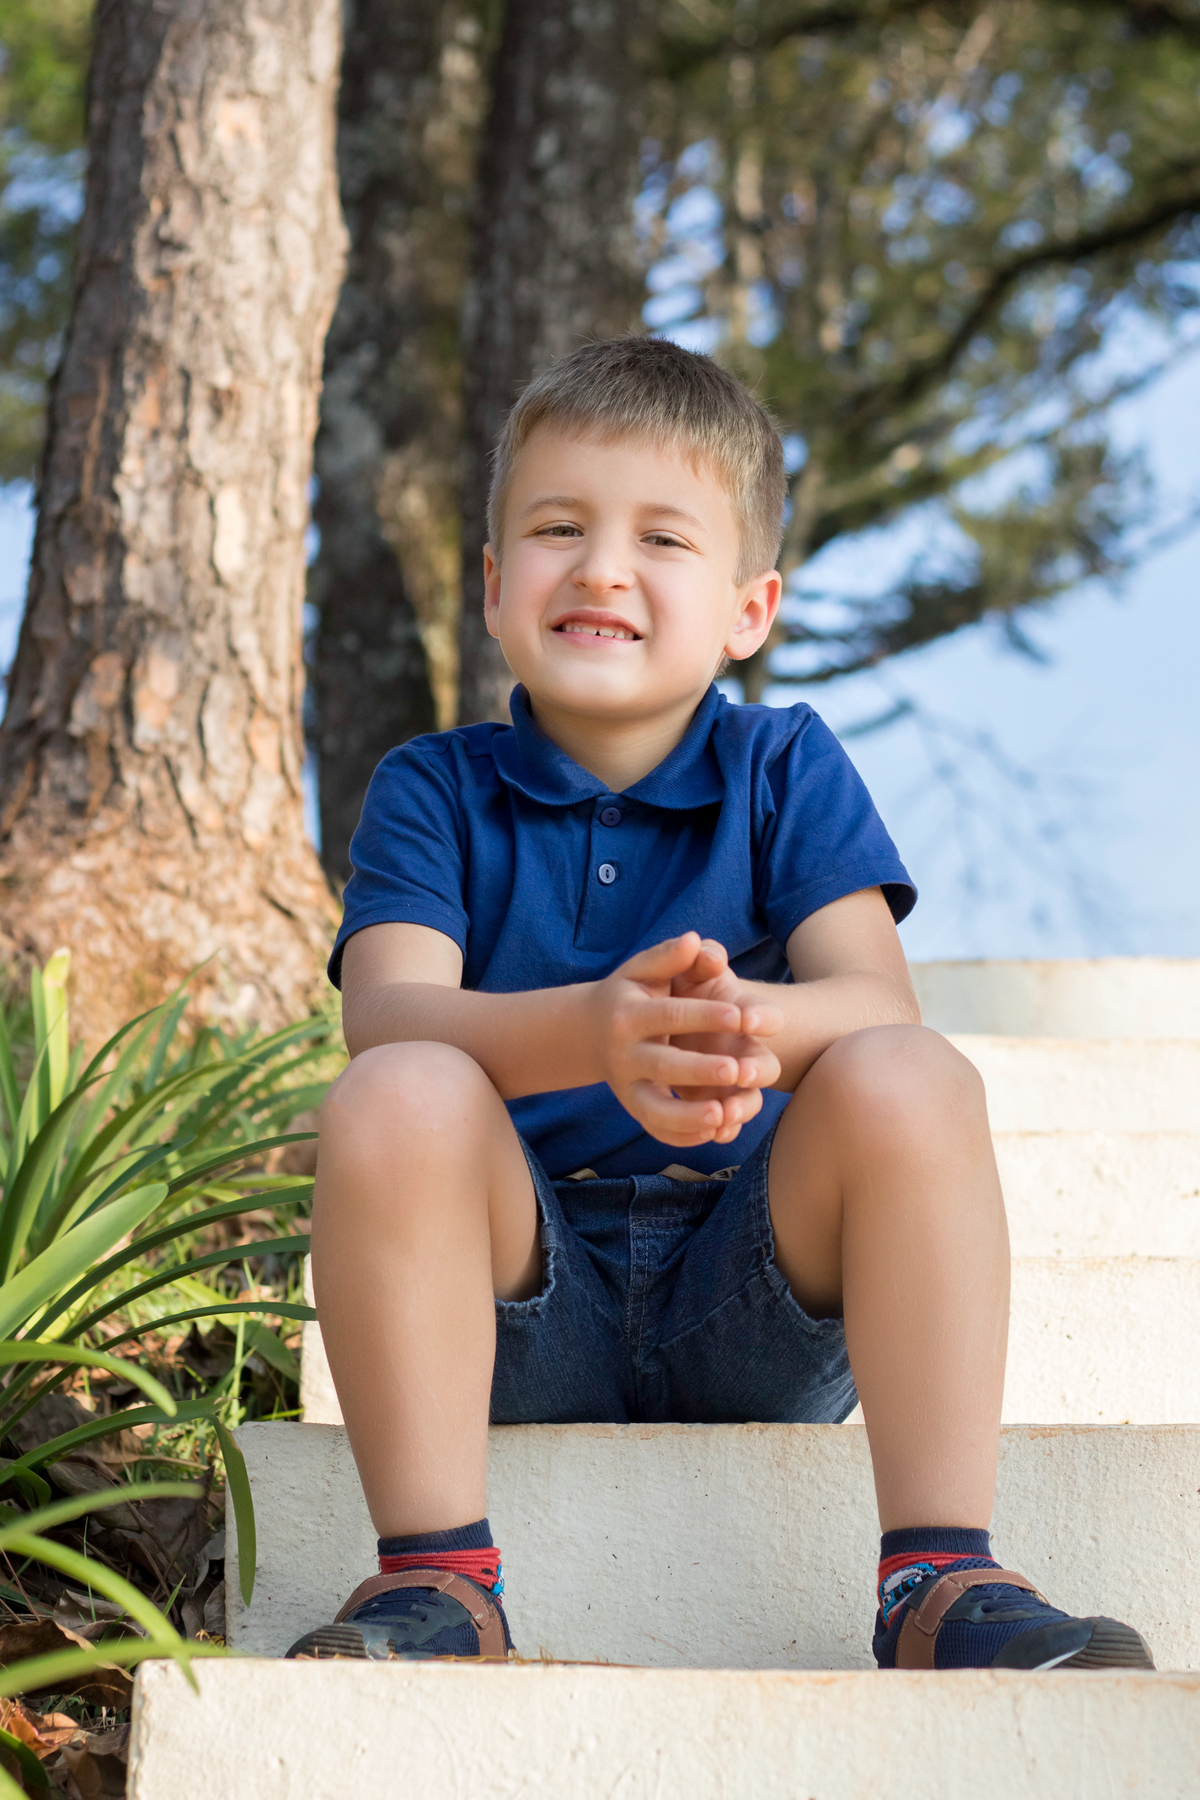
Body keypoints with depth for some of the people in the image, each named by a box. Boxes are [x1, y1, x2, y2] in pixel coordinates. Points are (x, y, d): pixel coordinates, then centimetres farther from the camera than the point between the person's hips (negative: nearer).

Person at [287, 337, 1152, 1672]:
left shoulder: (786, 772, 4)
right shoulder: (434, 792, 3)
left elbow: (877, 1003, -13)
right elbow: (386, 1014, -18)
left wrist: (743, 1028, -39)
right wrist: (595, 1030, -40)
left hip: (761, 1309, 1)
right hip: (521, 1301, 0)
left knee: (908, 1080, -27)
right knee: (394, 1098, -29)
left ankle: (938, 1576, -24)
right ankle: (437, 1574, -24)